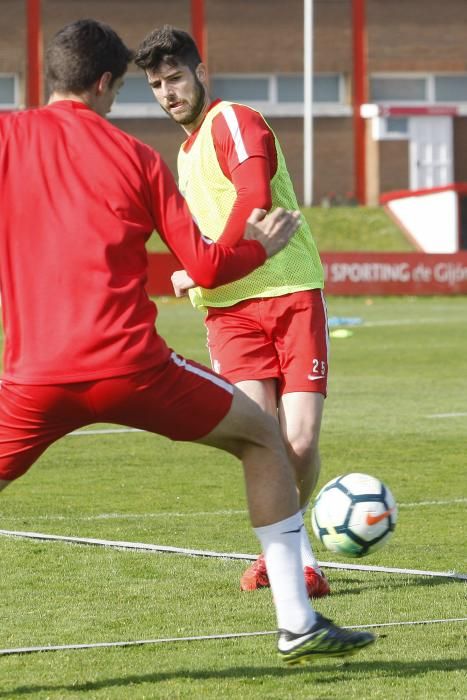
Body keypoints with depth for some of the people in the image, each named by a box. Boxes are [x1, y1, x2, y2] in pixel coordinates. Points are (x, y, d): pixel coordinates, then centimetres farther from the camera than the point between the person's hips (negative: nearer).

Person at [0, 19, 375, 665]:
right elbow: (205, 267, 6)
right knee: (262, 438, 20)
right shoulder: (135, 156, 7)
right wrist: (260, 248, 24)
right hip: (131, 364, -1)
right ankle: (297, 624, 15)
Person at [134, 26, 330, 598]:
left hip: (291, 295, -6)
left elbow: (254, 201, -21)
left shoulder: (233, 122, -5)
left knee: (300, 442, -11)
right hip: (231, 309, 6)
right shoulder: (185, 153, 22)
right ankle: (296, 555, -1)